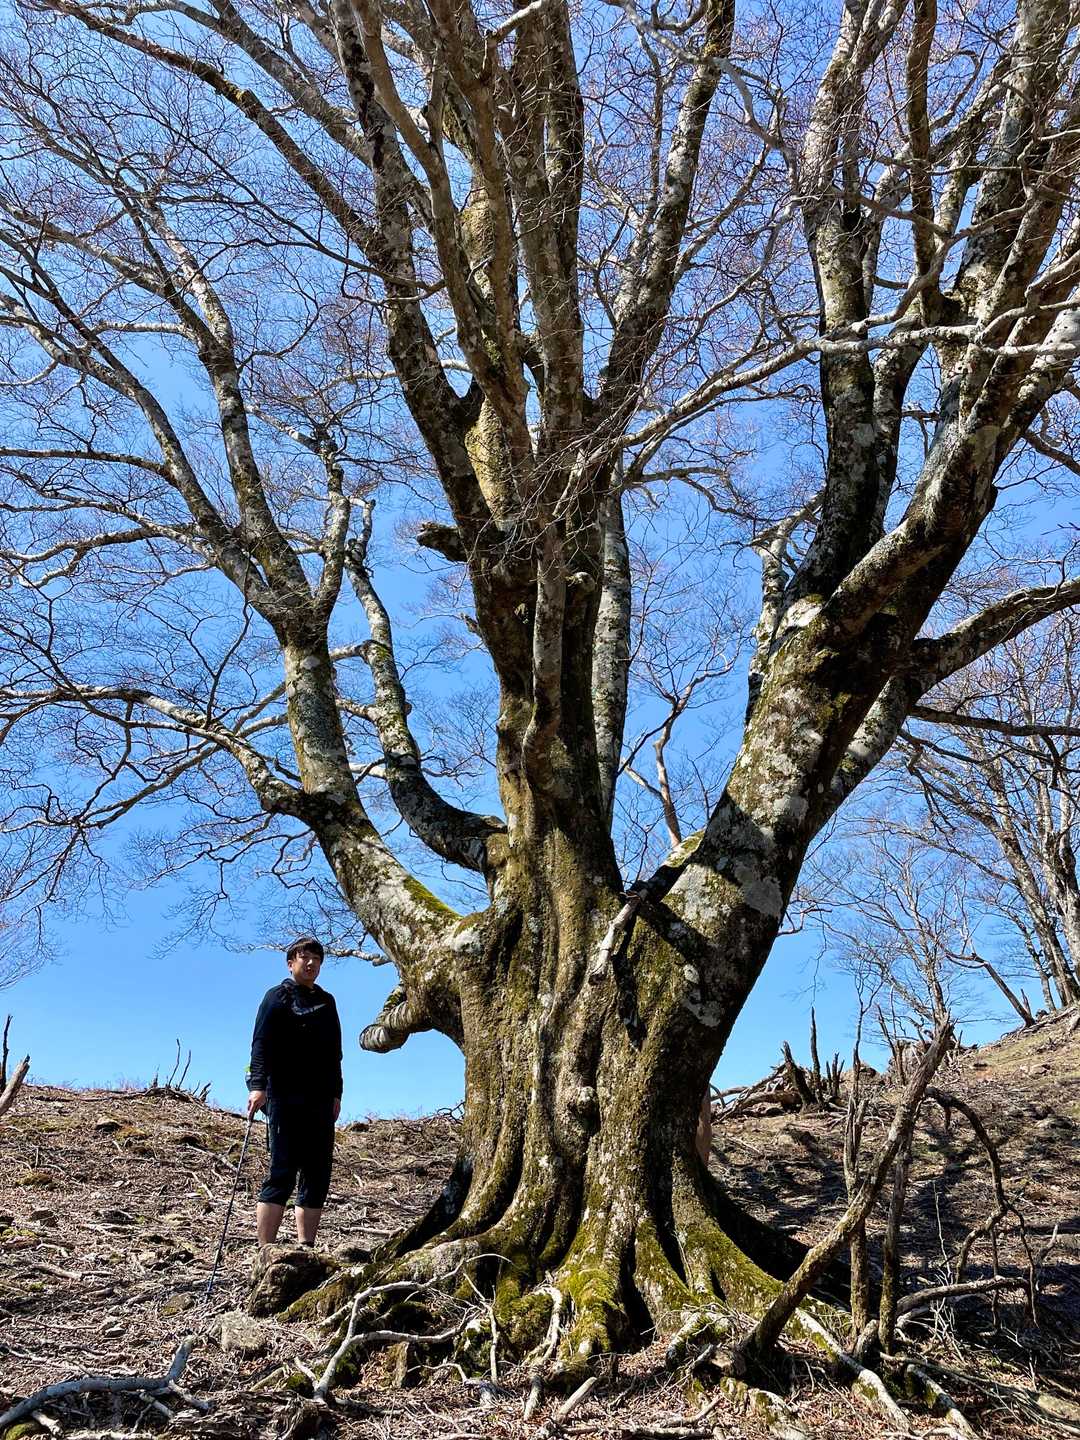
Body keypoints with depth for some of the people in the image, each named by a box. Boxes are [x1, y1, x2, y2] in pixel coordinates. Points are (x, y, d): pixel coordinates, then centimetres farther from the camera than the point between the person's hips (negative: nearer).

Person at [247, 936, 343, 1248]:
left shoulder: (326, 1002, 21)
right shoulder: (278, 997, 4)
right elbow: (261, 1044, -8)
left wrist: (335, 1094, 14)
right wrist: (257, 1085, -20)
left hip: (320, 1101, 6)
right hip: (285, 1097, -6)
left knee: (318, 1175, 3)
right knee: (283, 1172, -10)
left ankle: (306, 1248, 9)